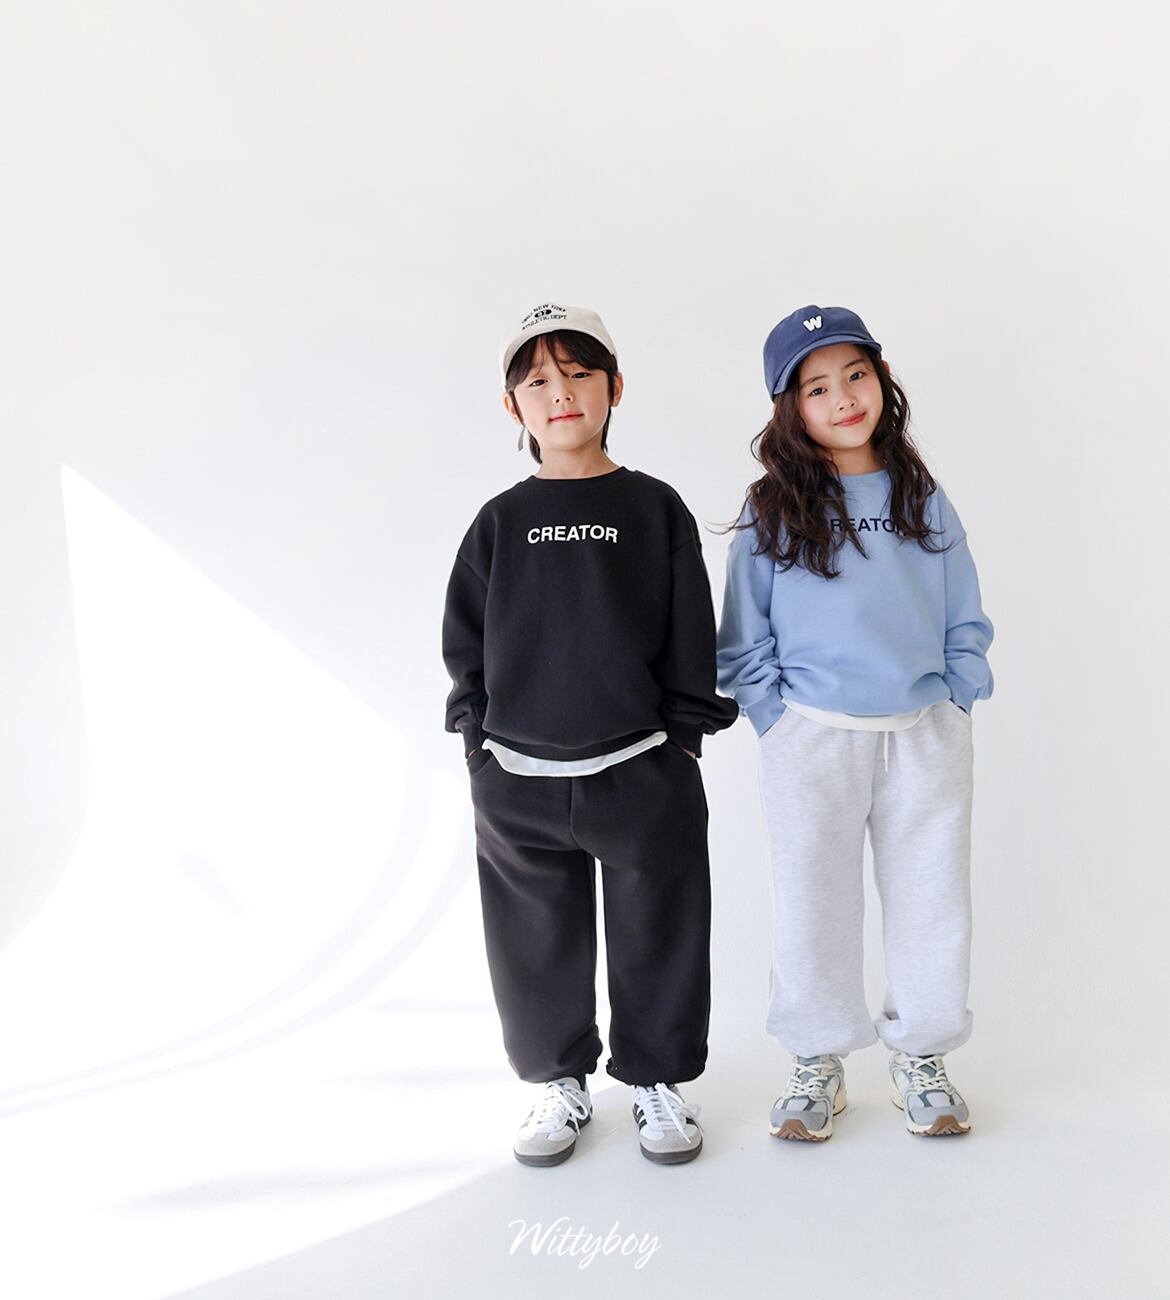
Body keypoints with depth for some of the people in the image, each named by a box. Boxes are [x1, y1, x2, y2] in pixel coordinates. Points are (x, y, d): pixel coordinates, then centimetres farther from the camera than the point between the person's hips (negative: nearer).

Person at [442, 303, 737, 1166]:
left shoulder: (655, 510, 1)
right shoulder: (500, 522, 4)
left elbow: (693, 639, 2)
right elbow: (465, 644, 8)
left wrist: (683, 740, -1)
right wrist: (483, 748, 3)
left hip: (642, 776, -1)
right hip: (516, 782, 2)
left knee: (656, 940, 11)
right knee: (538, 948, 13)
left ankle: (659, 1080, 33)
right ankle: (561, 1084, 35)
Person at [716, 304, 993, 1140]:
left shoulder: (923, 500, 5)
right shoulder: (772, 513, -2)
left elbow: (966, 619, 10)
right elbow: (745, 638, 1)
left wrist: (954, 702, 0)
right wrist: (779, 723, -6)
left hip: (926, 736, 2)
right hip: (813, 740, -2)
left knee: (931, 900, 10)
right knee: (814, 905, 8)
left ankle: (921, 1055, 31)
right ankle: (818, 1063, 27)